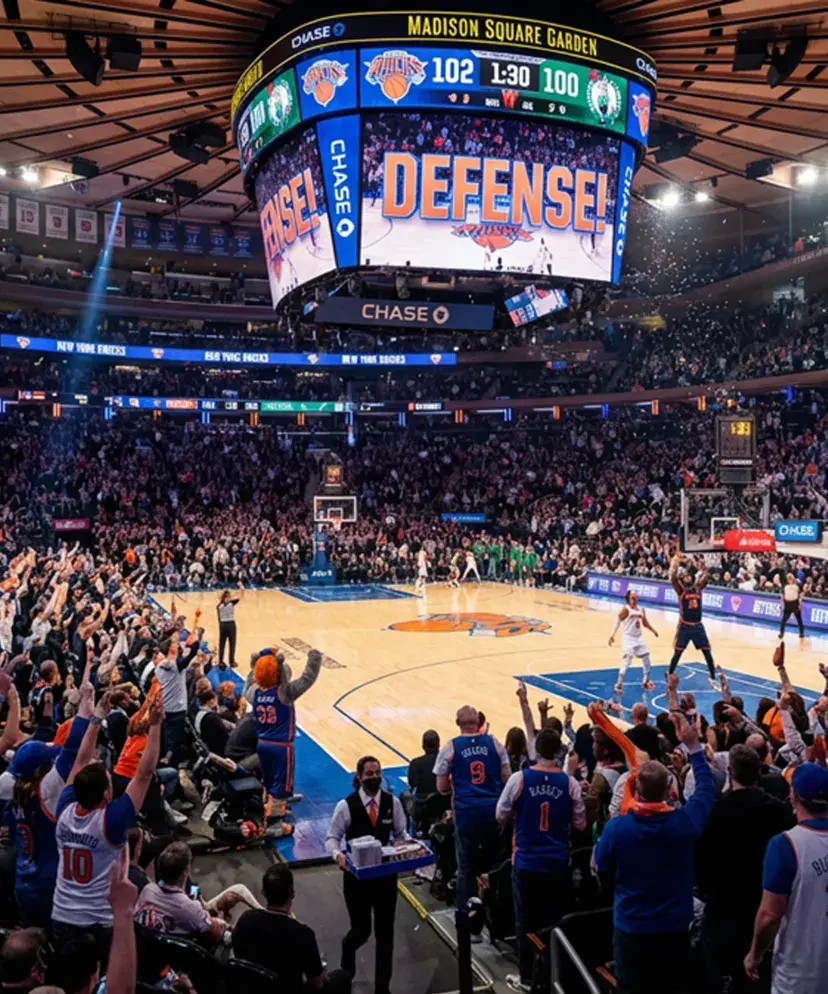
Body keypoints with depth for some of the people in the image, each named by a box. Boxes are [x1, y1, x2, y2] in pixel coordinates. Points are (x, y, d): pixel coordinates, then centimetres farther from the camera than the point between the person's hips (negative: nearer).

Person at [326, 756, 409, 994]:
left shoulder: (393, 803, -7)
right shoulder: (346, 806, -15)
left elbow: (400, 833, 4)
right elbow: (332, 837, -7)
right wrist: (338, 854, -28)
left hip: (386, 874, 2)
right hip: (357, 875, -2)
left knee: (385, 932, 9)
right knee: (361, 930, 8)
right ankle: (347, 948, 47)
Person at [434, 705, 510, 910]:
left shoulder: (450, 747, -5)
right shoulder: (494, 743, 1)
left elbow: (442, 788, 0)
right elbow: (507, 778, 4)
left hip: (466, 811, -2)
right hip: (494, 809, 2)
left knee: (466, 866, 10)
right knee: (494, 861, 18)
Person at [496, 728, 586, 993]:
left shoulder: (519, 779, -12)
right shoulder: (569, 782, -7)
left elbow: (501, 817, -2)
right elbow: (580, 824, 2)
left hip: (526, 862, -1)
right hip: (558, 863, 2)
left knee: (526, 920, 11)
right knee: (556, 919, 15)